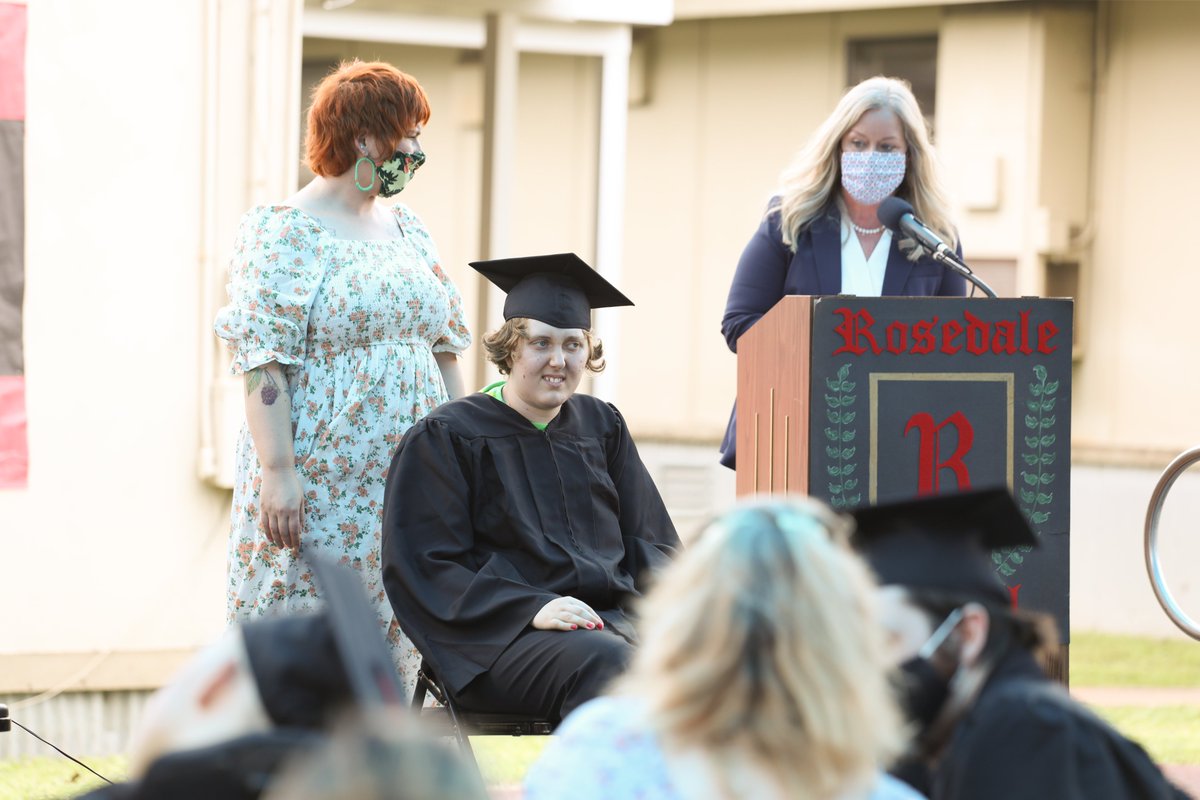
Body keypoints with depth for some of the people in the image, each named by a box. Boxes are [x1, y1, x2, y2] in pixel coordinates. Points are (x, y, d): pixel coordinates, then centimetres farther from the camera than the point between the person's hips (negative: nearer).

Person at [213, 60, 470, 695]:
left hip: (405, 481, 7)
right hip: (316, 484, -7)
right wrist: (278, 472, -21)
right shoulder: (285, 233, -7)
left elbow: (444, 347, 19)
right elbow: (264, 360, -14)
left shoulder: (408, 231, 15)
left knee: (392, 653, 5)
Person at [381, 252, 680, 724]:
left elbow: (649, 543, 22)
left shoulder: (602, 426, 21)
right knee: (602, 660, -38)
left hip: (614, 615, 4)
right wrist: (531, 608, -17)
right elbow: (425, 566, -4)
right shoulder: (446, 437, 5)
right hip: (501, 635, -4)